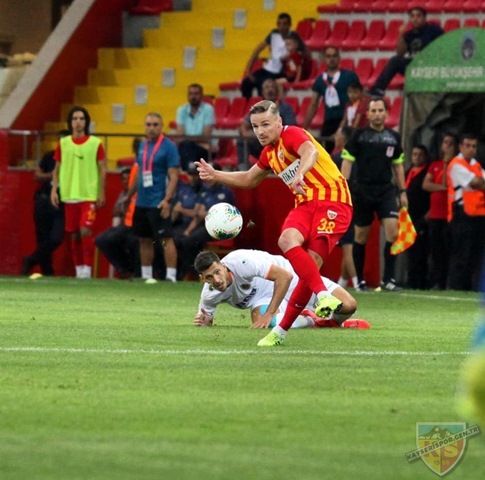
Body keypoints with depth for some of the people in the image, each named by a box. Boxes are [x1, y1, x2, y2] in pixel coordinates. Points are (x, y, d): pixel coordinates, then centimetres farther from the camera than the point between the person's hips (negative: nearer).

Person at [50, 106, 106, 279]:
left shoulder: (96, 143, 1)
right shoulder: (63, 144, 8)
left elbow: (102, 169, 2)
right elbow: (57, 169, 12)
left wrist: (101, 193, -4)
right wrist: (54, 190, 2)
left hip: (89, 195, -3)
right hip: (69, 195, 3)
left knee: (85, 231, -15)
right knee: (74, 234, 6)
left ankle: (87, 269, -9)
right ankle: (78, 270, 15)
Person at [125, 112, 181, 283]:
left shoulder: (168, 147, -8)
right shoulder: (143, 145, 12)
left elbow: (174, 176, -12)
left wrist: (167, 200, -21)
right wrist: (129, 196, 22)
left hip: (158, 203, -7)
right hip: (141, 203, 7)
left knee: (166, 239, -9)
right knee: (144, 240, 10)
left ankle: (171, 277, -9)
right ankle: (146, 276, 17)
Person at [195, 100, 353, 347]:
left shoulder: (292, 135, -9)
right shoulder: (269, 153, 17)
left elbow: (311, 152, -33)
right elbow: (248, 180, 37)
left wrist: (300, 174, -53)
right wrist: (215, 176, 27)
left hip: (332, 201, -7)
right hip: (305, 203, 7)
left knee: (311, 264, -20)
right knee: (288, 240, -23)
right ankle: (323, 296, -22)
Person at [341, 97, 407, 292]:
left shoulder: (393, 137, 10)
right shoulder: (358, 135, 0)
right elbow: (347, 161, -2)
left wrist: (402, 191, 13)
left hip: (386, 189, 2)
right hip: (363, 189, -2)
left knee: (392, 230, -14)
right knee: (361, 235, 3)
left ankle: (388, 278, -10)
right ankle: (359, 280, 13)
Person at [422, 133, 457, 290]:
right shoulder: (434, 165, 19)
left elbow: (447, 182, -9)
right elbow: (426, 184, 6)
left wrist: (446, 163, -7)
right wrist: (442, 187, -7)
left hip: (449, 215, -5)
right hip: (435, 214, 5)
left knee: (448, 250, -8)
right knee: (435, 250, 4)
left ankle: (443, 283, -10)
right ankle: (435, 282, 6)